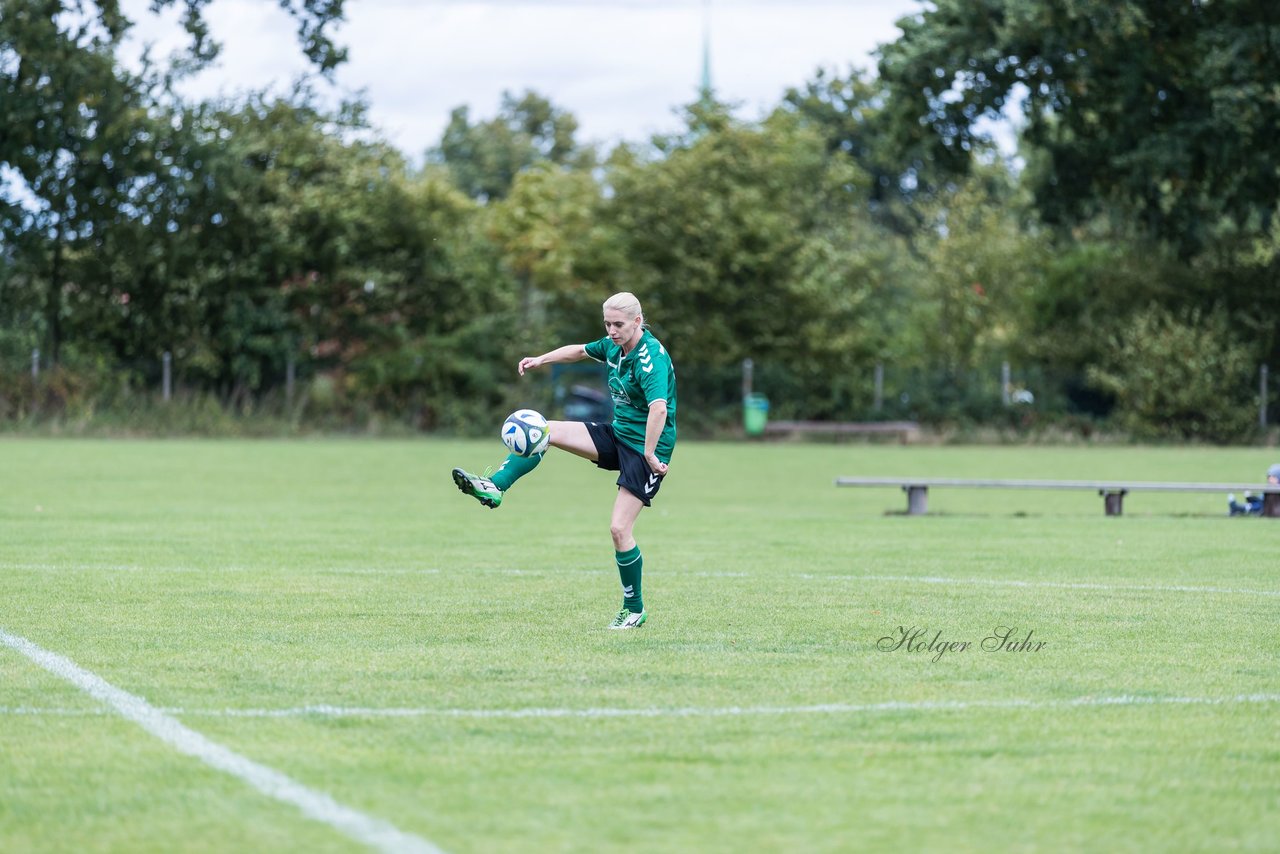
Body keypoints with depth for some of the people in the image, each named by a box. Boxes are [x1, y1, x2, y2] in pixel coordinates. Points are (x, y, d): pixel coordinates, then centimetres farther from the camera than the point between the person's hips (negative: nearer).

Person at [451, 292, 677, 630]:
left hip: (647, 447, -9)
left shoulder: (651, 356, -24)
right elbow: (580, 350, 25)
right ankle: (493, 487, -4)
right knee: (541, 431, -1)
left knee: (619, 529, -12)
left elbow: (659, 407, -37)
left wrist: (649, 454, -36)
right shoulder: (613, 346, 3)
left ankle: (635, 610, 4)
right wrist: (540, 360, 20)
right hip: (617, 434, 9)